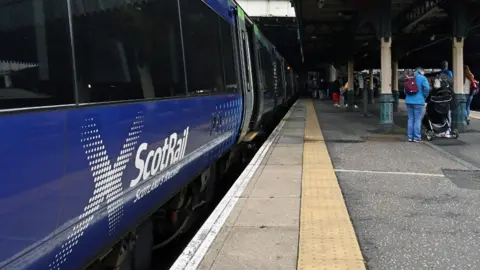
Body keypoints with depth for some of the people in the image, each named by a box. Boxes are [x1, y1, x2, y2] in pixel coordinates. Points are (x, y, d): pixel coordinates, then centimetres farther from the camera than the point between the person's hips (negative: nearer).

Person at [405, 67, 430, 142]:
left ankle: (410, 137, 12)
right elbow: (427, 88, -14)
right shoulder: (422, 78, -4)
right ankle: (417, 138, 0)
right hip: (418, 101, -5)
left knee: (411, 119, 11)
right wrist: (424, 97, 1)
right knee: (417, 120, -1)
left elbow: (405, 90, 15)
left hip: (409, 101, 5)